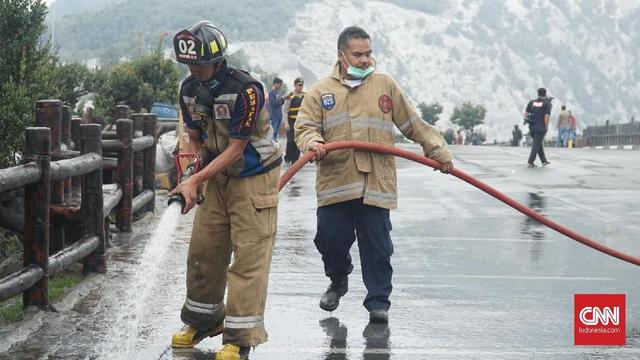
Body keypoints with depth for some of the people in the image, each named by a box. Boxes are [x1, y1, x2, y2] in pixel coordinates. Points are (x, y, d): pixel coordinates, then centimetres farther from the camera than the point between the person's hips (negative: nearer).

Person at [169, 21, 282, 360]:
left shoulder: (246, 90, -25)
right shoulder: (189, 90, -3)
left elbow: (235, 149, -23)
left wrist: (194, 181, -26)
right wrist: (192, 172, -5)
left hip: (253, 177, -7)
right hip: (217, 177, 7)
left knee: (249, 256, -8)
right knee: (203, 249, 9)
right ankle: (202, 320, 27)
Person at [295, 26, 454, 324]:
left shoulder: (385, 85, 10)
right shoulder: (321, 91, 9)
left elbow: (414, 125, 12)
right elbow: (305, 127, 1)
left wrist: (438, 151, 6)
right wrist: (313, 142, -22)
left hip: (376, 183, 0)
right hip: (334, 182, 0)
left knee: (377, 246, 0)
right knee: (331, 240, 3)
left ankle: (378, 301, 13)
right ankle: (338, 281, 33)